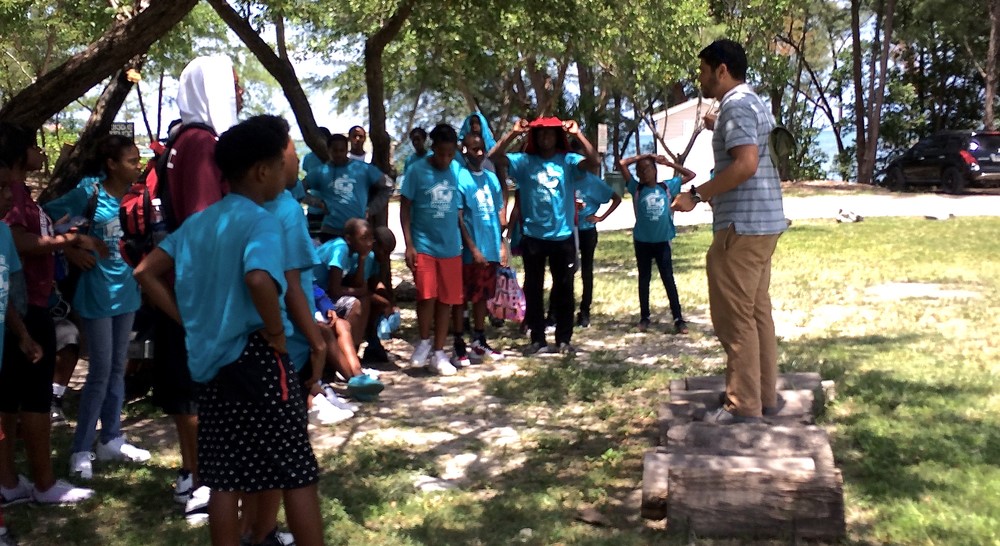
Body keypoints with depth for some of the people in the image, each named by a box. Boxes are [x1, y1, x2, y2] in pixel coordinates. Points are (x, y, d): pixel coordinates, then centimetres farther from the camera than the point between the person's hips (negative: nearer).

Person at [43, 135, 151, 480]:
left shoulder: (133, 194, 2)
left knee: (118, 367, 13)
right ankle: (81, 449, 7)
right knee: (100, 371, -4)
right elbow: (50, 215, -7)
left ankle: (111, 440, 24)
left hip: (125, 289, 6)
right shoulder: (89, 192, -12)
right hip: (98, 292, -5)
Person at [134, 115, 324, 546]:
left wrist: (189, 321, 10)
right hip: (257, 357, -7)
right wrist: (277, 332, -18)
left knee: (225, 478, 11)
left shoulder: (198, 222, 10)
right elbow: (259, 279, -32)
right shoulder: (261, 221, -13)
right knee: (297, 472, 3)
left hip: (213, 359, 8)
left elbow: (146, 273, 13)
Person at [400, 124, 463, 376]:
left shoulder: (457, 170, 1)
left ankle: (439, 354, 18)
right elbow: (405, 208, -4)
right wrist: (408, 244, -9)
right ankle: (424, 341, 17)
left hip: (451, 247, 3)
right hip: (423, 246, -3)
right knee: (427, 297, -10)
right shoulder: (416, 170, -7)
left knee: (446, 301, 6)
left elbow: (460, 208, 11)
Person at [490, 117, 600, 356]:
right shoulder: (524, 161, 1)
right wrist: (513, 133, -14)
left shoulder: (567, 160, 0)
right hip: (533, 236, 1)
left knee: (564, 289, 8)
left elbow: (594, 161, -15)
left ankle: (564, 339, 18)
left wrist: (578, 134, -18)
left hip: (563, 236, 0)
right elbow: (495, 156, -8)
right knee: (533, 289, 8)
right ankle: (537, 339, 19)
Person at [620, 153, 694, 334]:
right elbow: (622, 163, -7)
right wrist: (641, 157, 1)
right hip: (642, 241, 0)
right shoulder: (636, 188, 1)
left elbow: (691, 175, 12)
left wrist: (669, 163, 8)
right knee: (644, 280, 10)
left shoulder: (667, 187, 5)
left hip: (663, 241, 0)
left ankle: (678, 319, 1)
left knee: (668, 279, 1)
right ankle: (644, 317, 19)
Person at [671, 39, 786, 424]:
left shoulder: (735, 105, -13)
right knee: (757, 312, 13)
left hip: (742, 225, -10)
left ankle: (744, 404, -1)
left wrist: (696, 195, -21)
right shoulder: (754, 103, 19)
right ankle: (765, 395, 19)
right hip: (765, 222, 10)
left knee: (734, 317, -5)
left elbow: (745, 164, -25)